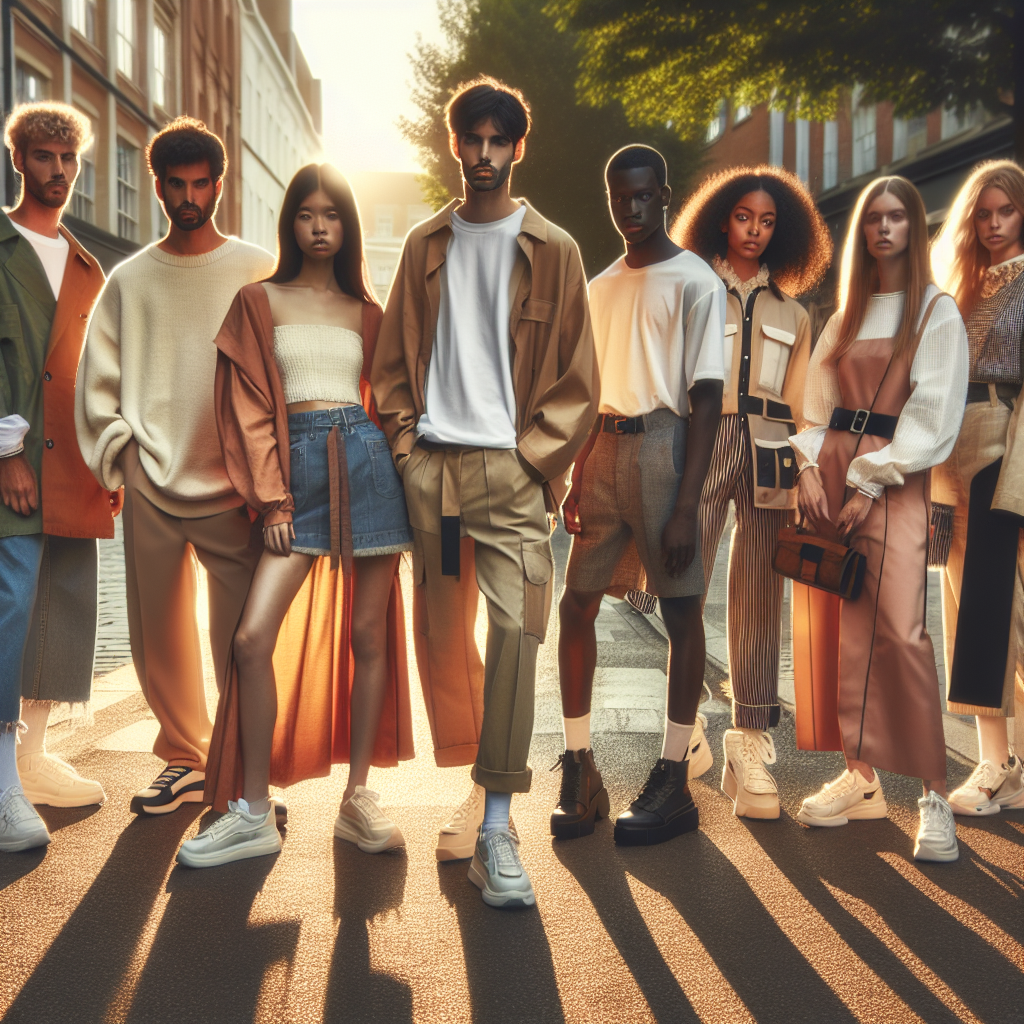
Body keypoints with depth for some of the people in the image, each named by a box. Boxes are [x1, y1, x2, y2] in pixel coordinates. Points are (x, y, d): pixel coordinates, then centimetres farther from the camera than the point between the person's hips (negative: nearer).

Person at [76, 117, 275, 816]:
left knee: (242, 635, -5)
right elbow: (98, 379, 15)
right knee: (159, 633, 7)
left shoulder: (258, 271, 5)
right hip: (151, 486, 3)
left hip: (232, 486, -3)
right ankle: (186, 762, 21)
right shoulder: (131, 279, 12)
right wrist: (118, 451, 4)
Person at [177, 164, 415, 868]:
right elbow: (249, 405, 3)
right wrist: (272, 498, -5)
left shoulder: (366, 312, 15)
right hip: (296, 466, -1)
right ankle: (253, 813, -2)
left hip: (367, 460, 2)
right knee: (254, 637, -12)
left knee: (367, 635, 1)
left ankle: (358, 800, 12)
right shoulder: (259, 301, 9)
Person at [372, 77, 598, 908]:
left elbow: (577, 375, 4)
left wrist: (533, 455, -6)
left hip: (511, 465, -3)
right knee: (442, 636, 6)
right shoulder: (426, 244, 14)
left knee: (514, 631, -13)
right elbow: (395, 353, 16)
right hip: (430, 464, 3)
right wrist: (402, 434, 3)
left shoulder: (552, 250, 6)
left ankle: (497, 824, -11)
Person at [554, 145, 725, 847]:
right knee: (576, 604, 4)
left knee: (681, 610, 0)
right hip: (606, 452, 6)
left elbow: (707, 397, -10)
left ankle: (674, 783, 8)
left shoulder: (695, 282, -4)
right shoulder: (601, 287, 17)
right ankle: (580, 774, 14)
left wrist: (686, 507, -16)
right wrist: (579, 482, 12)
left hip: (664, 446, -6)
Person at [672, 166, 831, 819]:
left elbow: (798, 404, 15)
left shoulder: (793, 313, 20)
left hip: (768, 454, 2)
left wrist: (810, 471, 1)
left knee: (759, 600, -1)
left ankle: (752, 746, 2)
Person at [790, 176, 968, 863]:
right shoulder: (847, 313, 18)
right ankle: (861, 778, 11)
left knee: (899, 630, -14)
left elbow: (932, 414, -6)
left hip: (893, 483, -5)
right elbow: (818, 399, 15)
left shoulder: (937, 312, 2)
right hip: (830, 472, 5)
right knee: (835, 629, 2)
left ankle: (934, 793, -8)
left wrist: (869, 484, -12)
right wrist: (810, 467, -3)